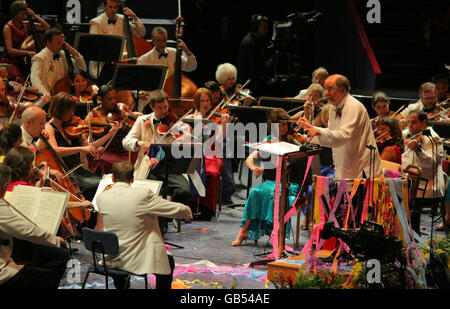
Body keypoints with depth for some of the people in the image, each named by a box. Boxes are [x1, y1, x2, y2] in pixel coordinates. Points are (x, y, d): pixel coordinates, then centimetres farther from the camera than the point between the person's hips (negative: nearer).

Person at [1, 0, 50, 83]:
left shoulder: (26, 24, 8)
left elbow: (47, 27, 11)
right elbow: (9, 50, -16)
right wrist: (28, 52, -26)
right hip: (10, 62, -6)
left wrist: (35, 16, 0)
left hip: (22, 61, 6)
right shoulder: (8, 28, -8)